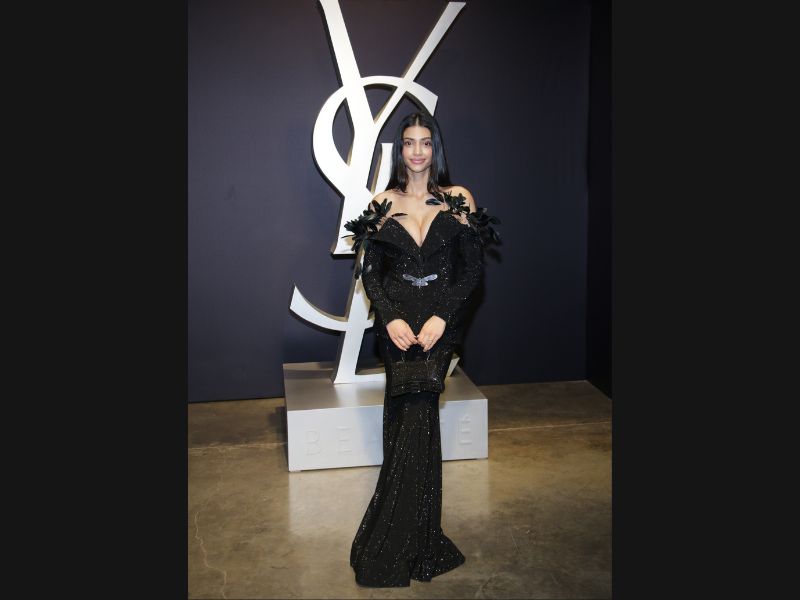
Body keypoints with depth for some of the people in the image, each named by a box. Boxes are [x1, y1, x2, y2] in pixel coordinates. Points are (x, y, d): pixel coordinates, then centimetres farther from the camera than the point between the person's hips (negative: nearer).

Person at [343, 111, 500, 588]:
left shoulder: (459, 200, 3)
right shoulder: (382, 204, 7)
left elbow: (473, 269, 0)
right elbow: (370, 272, 6)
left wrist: (441, 317, -12)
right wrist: (391, 318, -10)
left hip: (441, 321, -1)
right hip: (397, 321, 1)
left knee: (415, 415, -12)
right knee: (413, 418, 0)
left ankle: (392, 547, 1)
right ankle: (418, 547, 15)